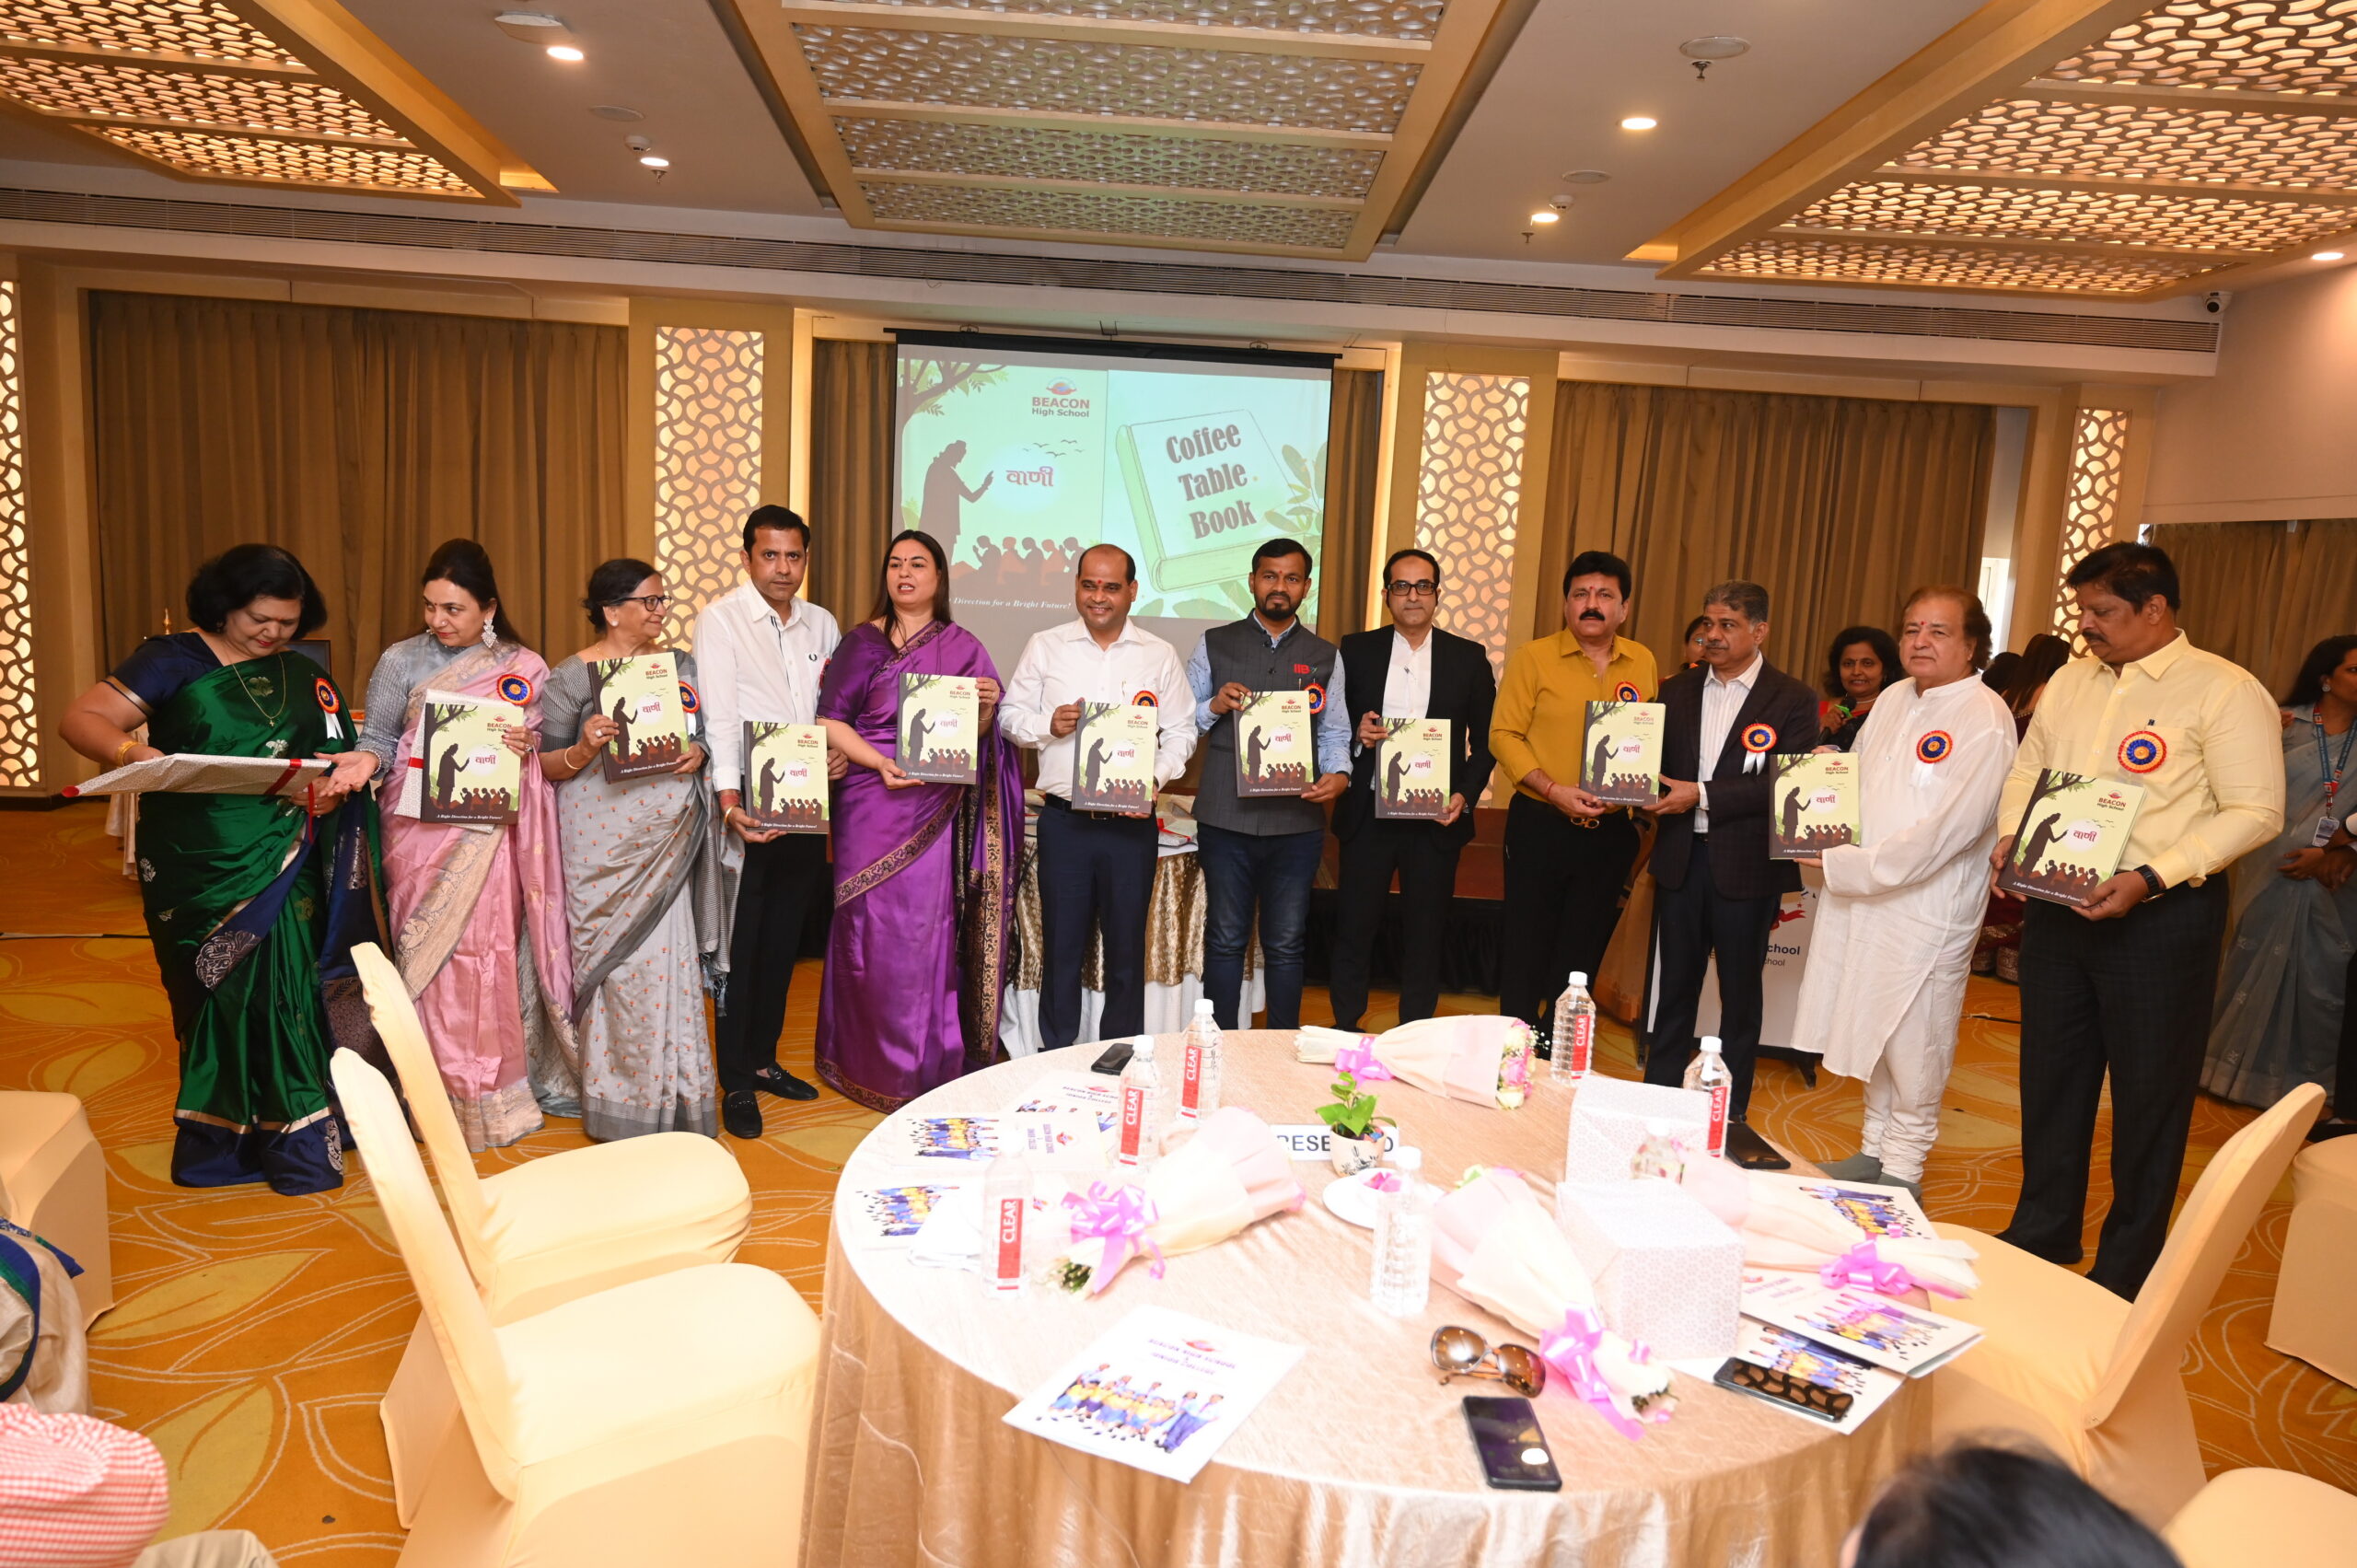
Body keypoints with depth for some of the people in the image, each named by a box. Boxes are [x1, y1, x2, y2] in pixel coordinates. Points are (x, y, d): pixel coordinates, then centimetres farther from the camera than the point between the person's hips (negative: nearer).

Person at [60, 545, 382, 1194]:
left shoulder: (304, 677, 10)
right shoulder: (173, 661, -1)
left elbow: (338, 760, 6)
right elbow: (81, 719, -8)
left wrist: (335, 786, -17)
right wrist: (134, 753, -28)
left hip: (284, 870, 2)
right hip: (202, 871, -2)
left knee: (285, 990, -1)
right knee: (218, 997, 5)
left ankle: (296, 1139, 11)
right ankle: (222, 1140, 19)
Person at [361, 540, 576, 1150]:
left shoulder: (525, 669, 6)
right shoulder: (401, 661, 4)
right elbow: (378, 738, 6)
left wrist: (528, 747, -12)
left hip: (492, 834, 0)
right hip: (422, 831, 0)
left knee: (492, 956, 0)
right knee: (435, 958, -1)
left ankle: (493, 1090, 12)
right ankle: (444, 1096, 8)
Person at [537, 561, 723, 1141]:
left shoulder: (680, 664, 12)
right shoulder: (572, 676, 0)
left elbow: (703, 734, 18)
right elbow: (546, 765, 1)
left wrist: (698, 753, -5)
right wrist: (583, 750, -20)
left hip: (669, 839, 3)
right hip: (604, 844, -3)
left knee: (669, 958, -1)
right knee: (619, 966, -1)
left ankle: (672, 1102, 11)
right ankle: (623, 1111, 14)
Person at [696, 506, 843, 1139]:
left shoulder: (821, 624, 11)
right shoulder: (721, 619, -6)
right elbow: (720, 719, -15)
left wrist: (839, 748, -5)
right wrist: (730, 805, -25)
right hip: (746, 806, -5)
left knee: (783, 942, 14)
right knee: (740, 945, 1)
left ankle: (763, 1060, 29)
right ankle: (736, 1083, 12)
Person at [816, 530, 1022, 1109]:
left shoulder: (964, 648, 9)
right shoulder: (862, 642, 6)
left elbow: (980, 734, 10)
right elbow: (831, 720, 1)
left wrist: (987, 706, -12)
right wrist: (878, 762, -15)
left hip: (938, 814, 1)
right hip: (872, 804, 0)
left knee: (929, 929, 0)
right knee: (873, 926, 1)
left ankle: (928, 1067, 13)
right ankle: (871, 1063, 15)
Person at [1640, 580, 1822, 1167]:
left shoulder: (1793, 700, -3)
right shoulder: (1677, 691, 9)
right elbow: (1655, 762, 7)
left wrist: (1701, 795, -19)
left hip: (1746, 865, -3)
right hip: (1681, 857, 3)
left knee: (1740, 991, 8)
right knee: (1675, 983, 12)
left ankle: (1732, 1114, 20)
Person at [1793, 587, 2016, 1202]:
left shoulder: (1985, 721, -15)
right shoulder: (1892, 699, 8)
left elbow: (1947, 830, -20)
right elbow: (1855, 778, 21)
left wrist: (1845, 867, -18)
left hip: (1927, 912, -7)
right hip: (1861, 898, 7)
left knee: (1913, 1046, 4)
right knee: (1873, 1036, 17)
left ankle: (1902, 1170, 21)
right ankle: (1874, 1149, 33)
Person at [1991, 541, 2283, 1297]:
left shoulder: (2224, 692, -10)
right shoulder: (2071, 680, 9)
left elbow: (2254, 812, -14)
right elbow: (2027, 769, 17)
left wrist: (2150, 878, -23)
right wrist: (2011, 837, -2)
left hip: (2159, 920, -6)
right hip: (2056, 910, 6)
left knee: (2149, 1094, 7)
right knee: (2050, 1077, 16)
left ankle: (2127, 1268, 23)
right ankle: (2043, 1230, 33)